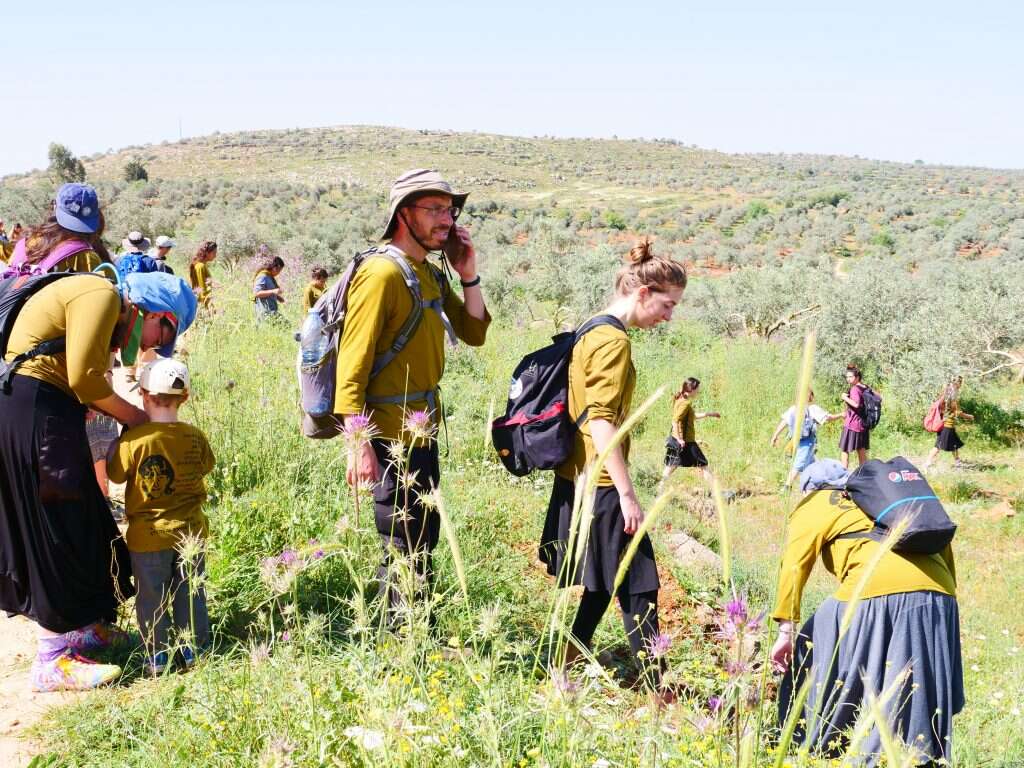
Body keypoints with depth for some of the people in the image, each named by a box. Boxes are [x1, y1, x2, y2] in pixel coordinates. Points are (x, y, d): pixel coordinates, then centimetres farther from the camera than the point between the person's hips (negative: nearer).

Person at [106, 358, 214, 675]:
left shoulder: (134, 440, -19)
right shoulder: (195, 437, -7)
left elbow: (115, 474, -5)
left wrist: (120, 437, 7)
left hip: (148, 536, -3)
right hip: (190, 530, 3)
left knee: (151, 598, 10)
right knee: (190, 593, 15)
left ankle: (157, 656, 15)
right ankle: (193, 648, 22)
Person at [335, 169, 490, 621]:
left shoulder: (430, 274, 11)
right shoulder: (382, 273, -17)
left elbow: (474, 333, 14)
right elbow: (352, 366, -22)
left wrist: (468, 274, 2)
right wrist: (359, 444, -26)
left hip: (423, 430, 10)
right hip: (392, 435, -10)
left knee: (423, 537, 20)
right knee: (405, 548, 0)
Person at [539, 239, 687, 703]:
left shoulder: (593, 332, 14)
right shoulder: (613, 341, -15)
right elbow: (602, 423, -21)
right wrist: (628, 495, -21)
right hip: (601, 485, -10)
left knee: (603, 583, 17)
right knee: (639, 587, -5)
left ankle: (567, 668, 23)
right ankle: (657, 691, 0)